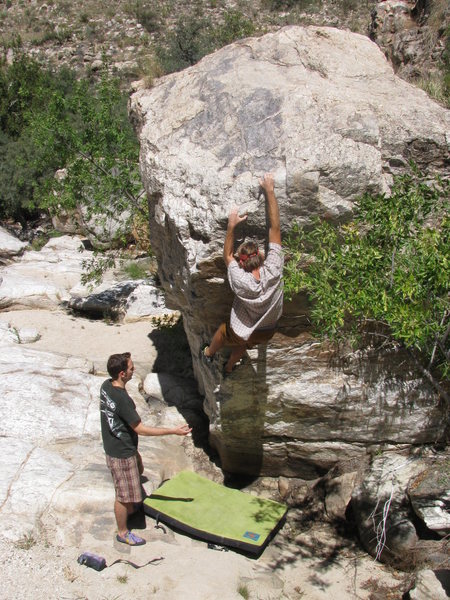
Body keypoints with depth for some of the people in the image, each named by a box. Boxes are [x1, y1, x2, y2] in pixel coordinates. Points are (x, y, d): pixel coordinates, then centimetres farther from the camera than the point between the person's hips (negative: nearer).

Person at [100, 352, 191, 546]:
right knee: (124, 494, 9)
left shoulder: (106, 385, -6)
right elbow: (140, 429, -27)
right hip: (121, 453, -9)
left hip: (113, 444, 9)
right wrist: (173, 431, -24)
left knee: (138, 470, 32)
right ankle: (122, 533, 29)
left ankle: (132, 506, 55)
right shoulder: (122, 399, -34)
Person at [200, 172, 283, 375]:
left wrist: (231, 225, -18)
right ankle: (228, 368, 61)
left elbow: (227, 256, -17)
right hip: (267, 332, 3)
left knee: (221, 333, 32)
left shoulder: (241, 282, -38)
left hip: (241, 333, -3)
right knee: (242, 345, 36)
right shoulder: (273, 271, -34)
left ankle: (208, 354, 61)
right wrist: (269, 191, -27)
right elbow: (275, 229, -30)